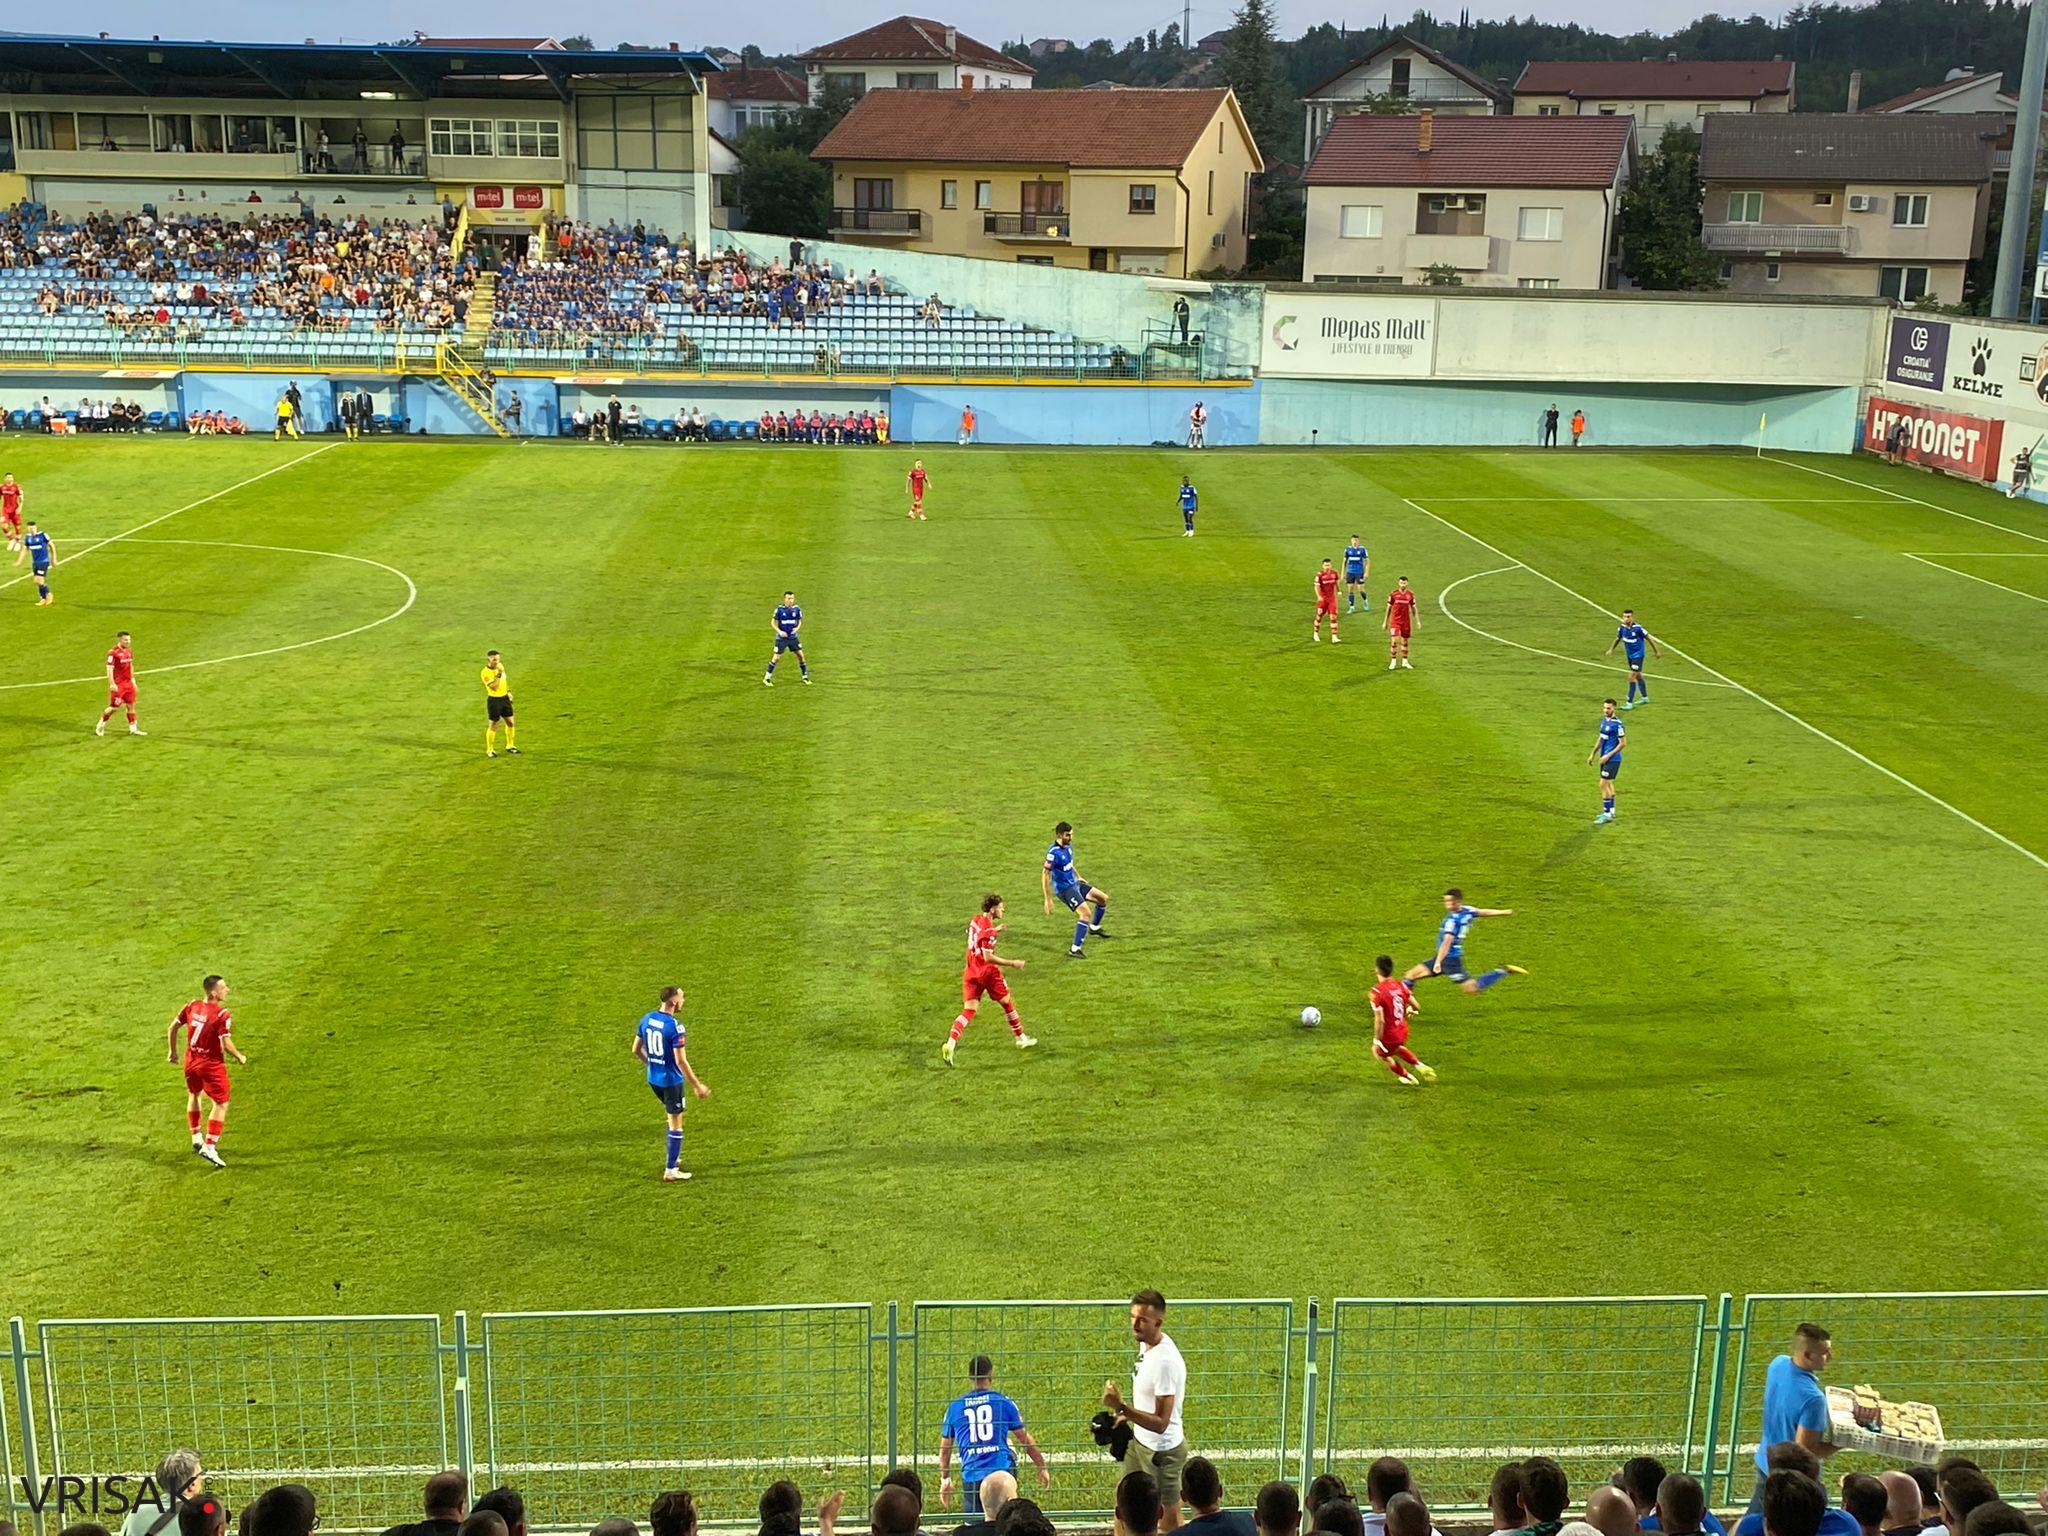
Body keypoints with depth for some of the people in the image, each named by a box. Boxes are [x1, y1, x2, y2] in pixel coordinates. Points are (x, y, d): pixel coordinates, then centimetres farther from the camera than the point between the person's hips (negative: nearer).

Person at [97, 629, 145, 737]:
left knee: (131, 705, 8)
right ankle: (100, 726, 16)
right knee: (114, 707, -2)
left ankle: (133, 728, 14)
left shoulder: (129, 650, 9)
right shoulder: (113, 652, -15)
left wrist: (133, 680, 20)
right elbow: (109, 669, -17)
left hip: (128, 683, 7)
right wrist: (112, 684, -22)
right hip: (117, 684, -7)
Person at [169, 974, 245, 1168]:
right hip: (211, 1064, -7)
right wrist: (239, 1057, -5)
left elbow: (173, 1027, 9)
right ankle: (209, 1147, -4)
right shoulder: (221, 1014, -21)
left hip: (191, 1061, 7)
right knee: (220, 1104, 2)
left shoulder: (192, 1006, -1)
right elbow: (226, 1044, -23)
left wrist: (173, 1051, 22)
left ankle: (196, 1138, 39)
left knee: (194, 1096, 28)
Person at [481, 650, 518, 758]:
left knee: (511, 723, 12)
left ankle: (510, 746, 29)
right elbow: (494, 687, -27)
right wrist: (499, 674, -31)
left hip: (505, 698, 7)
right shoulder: (485, 672, -21)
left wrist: (508, 691, 16)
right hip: (494, 700, -7)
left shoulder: (500, 666, 2)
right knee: (493, 726, 2)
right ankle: (490, 750, 15)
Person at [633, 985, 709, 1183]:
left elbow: (636, 1049, 9)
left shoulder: (647, 1018, -1)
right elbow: (681, 1061, -24)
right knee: (676, 1124, 5)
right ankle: (670, 1171, 10)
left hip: (653, 1078, 8)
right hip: (671, 1080, -8)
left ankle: (674, 1158, 35)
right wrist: (697, 1086, -16)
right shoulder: (675, 1027, -24)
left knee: (673, 1116, 26)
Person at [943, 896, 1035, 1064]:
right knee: (1007, 1004, 15)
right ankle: (1020, 1039, 31)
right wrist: (1012, 963, -22)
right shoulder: (988, 930, -21)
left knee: (968, 1011, 0)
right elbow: (988, 957, -26)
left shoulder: (975, 919, 4)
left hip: (971, 973, 7)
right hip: (987, 972, -7)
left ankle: (950, 1044, -19)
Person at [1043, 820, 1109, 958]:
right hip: (1064, 888, -9)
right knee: (1086, 914, -21)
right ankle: (1075, 949, -16)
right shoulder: (1053, 852, -26)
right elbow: (1045, 875, -24)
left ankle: (1094, 927, 38)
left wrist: (1077, 877, 28)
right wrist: (1048, 899, -24)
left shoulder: (1067, 846, 1)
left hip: (1074, 883, 9)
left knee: (1104, 898, 14)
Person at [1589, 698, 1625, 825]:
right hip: (1604, 758, 9)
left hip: (1612, 759, -9)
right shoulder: (1604, 720, 8)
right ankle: (1610, 811, 27)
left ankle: (1607, 814, -3)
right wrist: (1593, 754, 18)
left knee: (1603, 784, -9)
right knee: (1608, 784, 16)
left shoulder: (1617, 723, -18)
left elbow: (1623, 743, -17)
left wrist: (1608, 756, -18)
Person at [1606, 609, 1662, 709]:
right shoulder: (1622, 627, -5)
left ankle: (1630, 703, -8)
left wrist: (1657, 652, -2)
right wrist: (1611, 649, 3)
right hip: (1629, 655, 7)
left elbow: (1649, 638, -11)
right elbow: (1618, 638, 13)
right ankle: (1645, 698, 37)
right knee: (1638, 676, 20)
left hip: (1638, 655, -7)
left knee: (1631, 677, -12)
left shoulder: (1637, 628, -22)